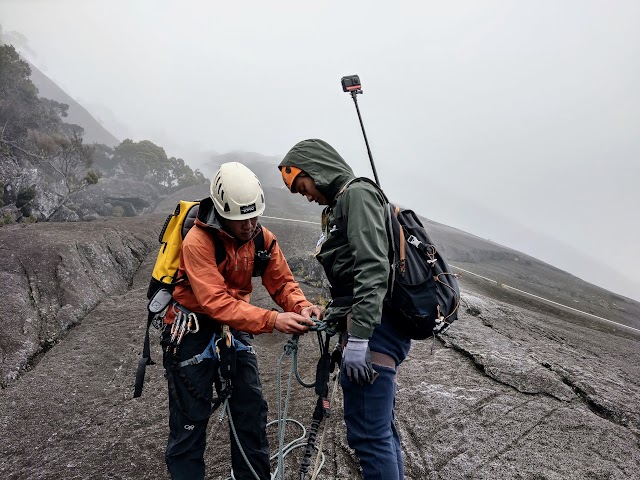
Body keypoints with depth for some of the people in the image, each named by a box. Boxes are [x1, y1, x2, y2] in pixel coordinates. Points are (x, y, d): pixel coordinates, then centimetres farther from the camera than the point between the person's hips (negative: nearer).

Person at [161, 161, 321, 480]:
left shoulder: (263, 239, -7)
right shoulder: (198, 242, -25)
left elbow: (282, 281, -5)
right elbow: (216, 303, -33)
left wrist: (301, 306, -27)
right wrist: (272, 320, -40)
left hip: (233, 326, 5)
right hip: (192, 331, -5)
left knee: (252, 407, 8)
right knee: (191, 419, 3)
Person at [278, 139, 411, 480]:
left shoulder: (357, 194, -7)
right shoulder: (339, 208, 22)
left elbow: (373, 268, -21)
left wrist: (358, 339, -25)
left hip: (374, 326, -11)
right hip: (379, 328, 11)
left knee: (367, 434, -7)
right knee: (381, 428, 19)